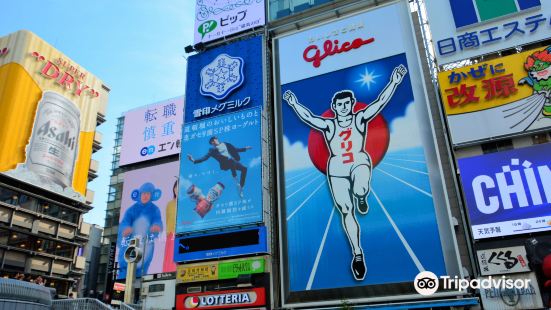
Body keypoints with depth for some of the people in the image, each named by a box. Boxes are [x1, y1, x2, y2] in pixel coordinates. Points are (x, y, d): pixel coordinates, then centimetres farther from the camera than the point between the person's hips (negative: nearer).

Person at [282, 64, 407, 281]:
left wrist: (394, 82, -15)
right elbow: (308, 117, -4)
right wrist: (294, 104, -15)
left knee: (361, 189, -37)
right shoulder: (328, 125, 6)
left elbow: (380, 102, -6)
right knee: (345, 212, 1)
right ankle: (357, 254, 14)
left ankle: (361, 197, 4)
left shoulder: (360, 119, 4)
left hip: (359, 162, -1)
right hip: (337, 169, 2)